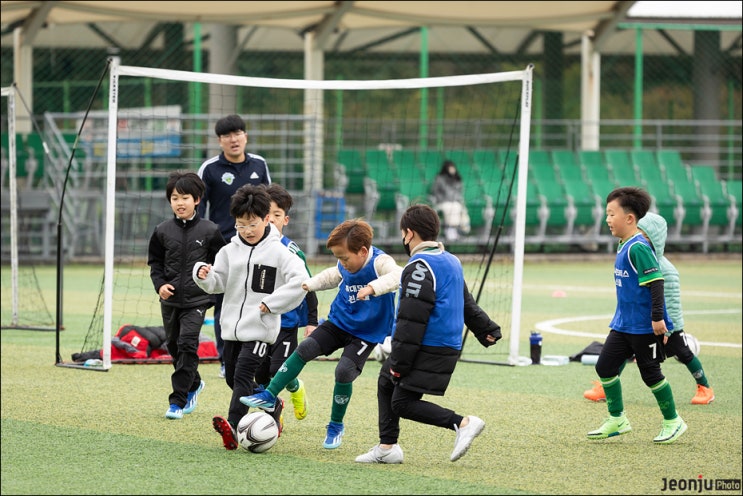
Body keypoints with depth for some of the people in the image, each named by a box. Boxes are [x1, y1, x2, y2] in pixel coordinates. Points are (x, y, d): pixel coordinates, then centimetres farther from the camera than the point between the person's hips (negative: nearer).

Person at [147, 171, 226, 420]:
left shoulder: (209, 230, -4)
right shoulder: (163, 231, 1)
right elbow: (155, 262, 10)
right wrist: (160, 284, -4)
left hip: (196, 299, -4)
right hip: (170, 300, 4)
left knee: (187, 344, -14)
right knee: (174, 346, 14)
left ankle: (178, 401, -11)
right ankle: (194, 385, 40)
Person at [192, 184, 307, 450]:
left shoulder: (278, 253, -7)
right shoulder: (230, 251, 7)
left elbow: (300, 281, -13)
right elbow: (218, 283, 10)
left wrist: (271, 303, -15)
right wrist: (204, 274, -12)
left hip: (260, 327, -7)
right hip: (232, 326, 7)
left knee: (243, 374, -19)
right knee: (232, 377, 14)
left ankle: (232, 427, -29)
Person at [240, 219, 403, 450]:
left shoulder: (379, 262, -23)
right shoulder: (345, 267, -1)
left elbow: (398, 275, -46)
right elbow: (332, 276, 24)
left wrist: (372, 287, -60)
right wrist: (310, 284, 13)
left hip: (366, 332, -6)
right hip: (339, 322, 6)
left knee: (344, 371, -20)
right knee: (305, 348, -14)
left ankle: (336, 426, 4)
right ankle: (269, 396, -7)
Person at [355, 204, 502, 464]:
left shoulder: (420, 268, -17)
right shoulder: (451, 261, 14)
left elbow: (411, 321, -19)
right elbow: (467, 303, 26)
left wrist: (399, 362, -17)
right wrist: (488, 330, 33)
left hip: (429, 351, -10)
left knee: (403, 403, -9)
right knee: (386, 383, 20)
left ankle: (462, 423, -14)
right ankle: (387, 447, 21)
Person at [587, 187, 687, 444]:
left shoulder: (638, 248, -19)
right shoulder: (624, 246, 10)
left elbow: (655, 281, -23)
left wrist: (657, 317, -26)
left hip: (644, 326, -9)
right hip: (623, 324, 9)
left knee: (650, 373, 1)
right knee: (605, 366, 6)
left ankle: (673, 421, 18)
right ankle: (617, 419, 16)